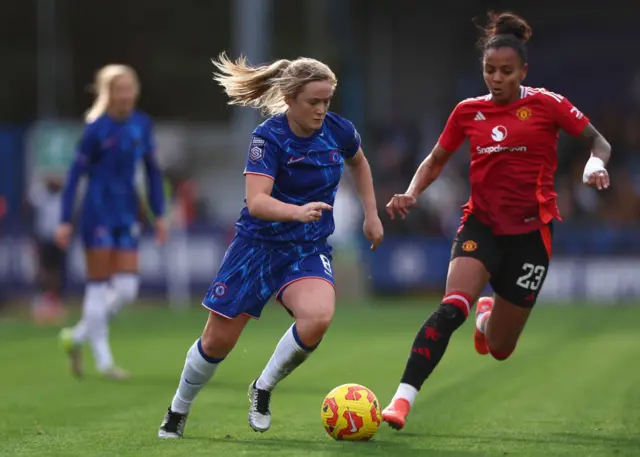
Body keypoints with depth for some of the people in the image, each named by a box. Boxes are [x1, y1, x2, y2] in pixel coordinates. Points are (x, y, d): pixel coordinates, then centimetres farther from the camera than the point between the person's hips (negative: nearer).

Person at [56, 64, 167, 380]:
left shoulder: (142, 124, 4)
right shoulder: (97, 128, -11)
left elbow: (152, 171, 13)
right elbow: (75, 174, -8)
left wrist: (159, 214, 9)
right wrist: (65, 221, -11)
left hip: (127, 214, 6)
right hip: (99, 213, -6)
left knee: (127, 289, 1)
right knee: (98, 286, -1)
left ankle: (77, 336, 20)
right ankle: (103, 359, 6)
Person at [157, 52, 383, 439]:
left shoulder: (340, 131, -6)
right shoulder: (269, 137, -19)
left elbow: (359, 163, 19)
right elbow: (256, 200, -31)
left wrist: (372, 215, 15)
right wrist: (298, 211, -48)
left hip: (309, 250, 2)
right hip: (259, 244, -2)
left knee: (318, 318, -29)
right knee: (218, 341, 3)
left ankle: (263, 390, -4)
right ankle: (179, 411, 31)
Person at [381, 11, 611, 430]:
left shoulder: (546, 105, -5)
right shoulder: (468, 112, 2)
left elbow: (598, 141, 2)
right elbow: (436, 160, 15)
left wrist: (596, 163, -21)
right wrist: (411, 194, -3)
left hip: (530, 232, -1)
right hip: (482, 225, 1)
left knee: (499, 349, 7)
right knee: (452, 307, -29)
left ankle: (489, 316, 46)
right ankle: (403, 399, -31)